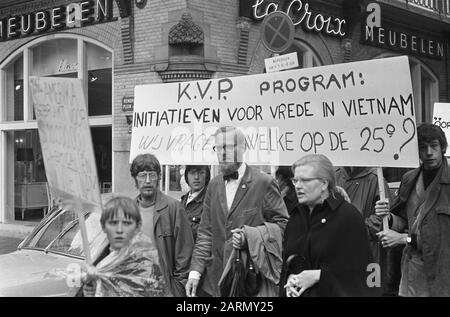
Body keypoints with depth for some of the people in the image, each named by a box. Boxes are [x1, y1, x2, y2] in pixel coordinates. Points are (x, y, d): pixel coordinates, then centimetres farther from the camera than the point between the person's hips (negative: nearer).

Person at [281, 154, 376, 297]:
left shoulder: (349, 216, -11)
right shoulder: (296, 217, 8)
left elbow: (359, 267, -15)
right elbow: (285, 261, 11)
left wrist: (318, 275, -19)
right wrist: (290, 278, -9)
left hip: (335, 291, -5)